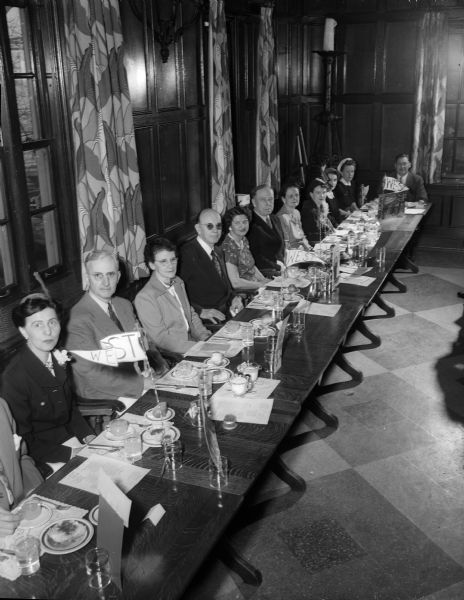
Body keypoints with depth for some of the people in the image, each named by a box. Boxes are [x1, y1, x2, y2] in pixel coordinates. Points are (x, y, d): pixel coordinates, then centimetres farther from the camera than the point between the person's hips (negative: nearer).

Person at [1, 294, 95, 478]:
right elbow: (23, 442, -17)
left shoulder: (58, 358, -2)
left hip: (68, 437, 7)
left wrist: (88, 437, -2)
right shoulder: (15, 376, -22)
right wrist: (73, 453, -21)